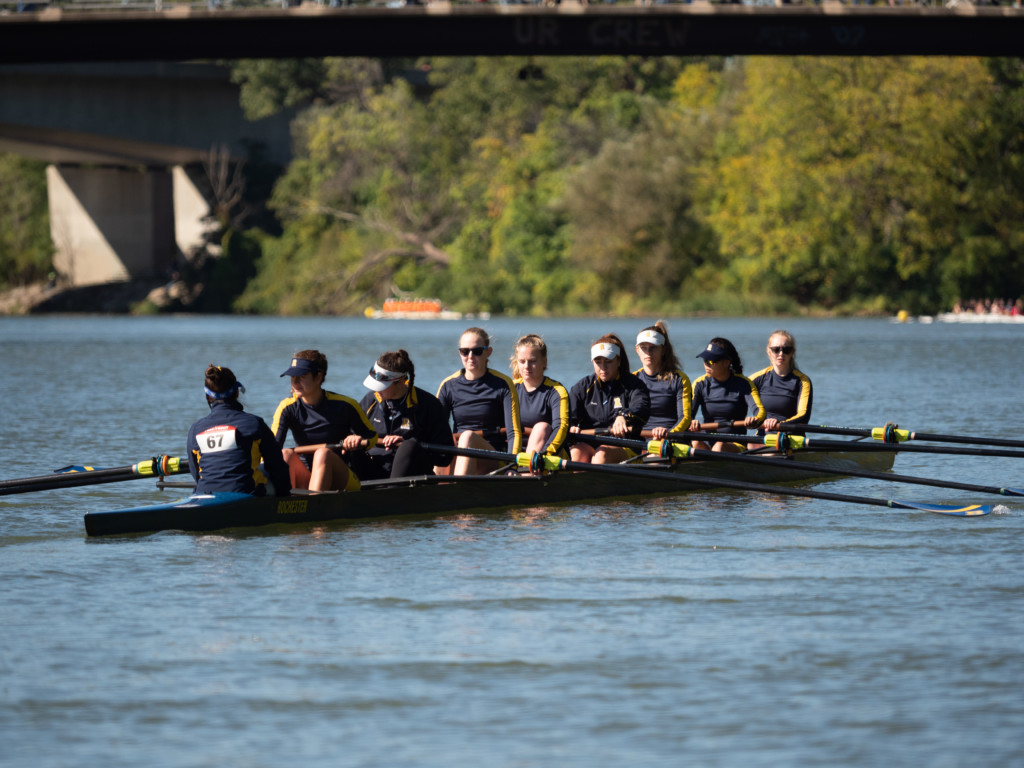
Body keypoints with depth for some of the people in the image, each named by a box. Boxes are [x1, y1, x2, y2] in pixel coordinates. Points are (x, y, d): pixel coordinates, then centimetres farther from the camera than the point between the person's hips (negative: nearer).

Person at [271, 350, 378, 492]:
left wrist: (359, 440, -17)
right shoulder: (287, 407, -2)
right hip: (304, 479, 2)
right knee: (286, 455, -28)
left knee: (323, 453, -33)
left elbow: (372, 435, 7)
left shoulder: (345, 405, -5)